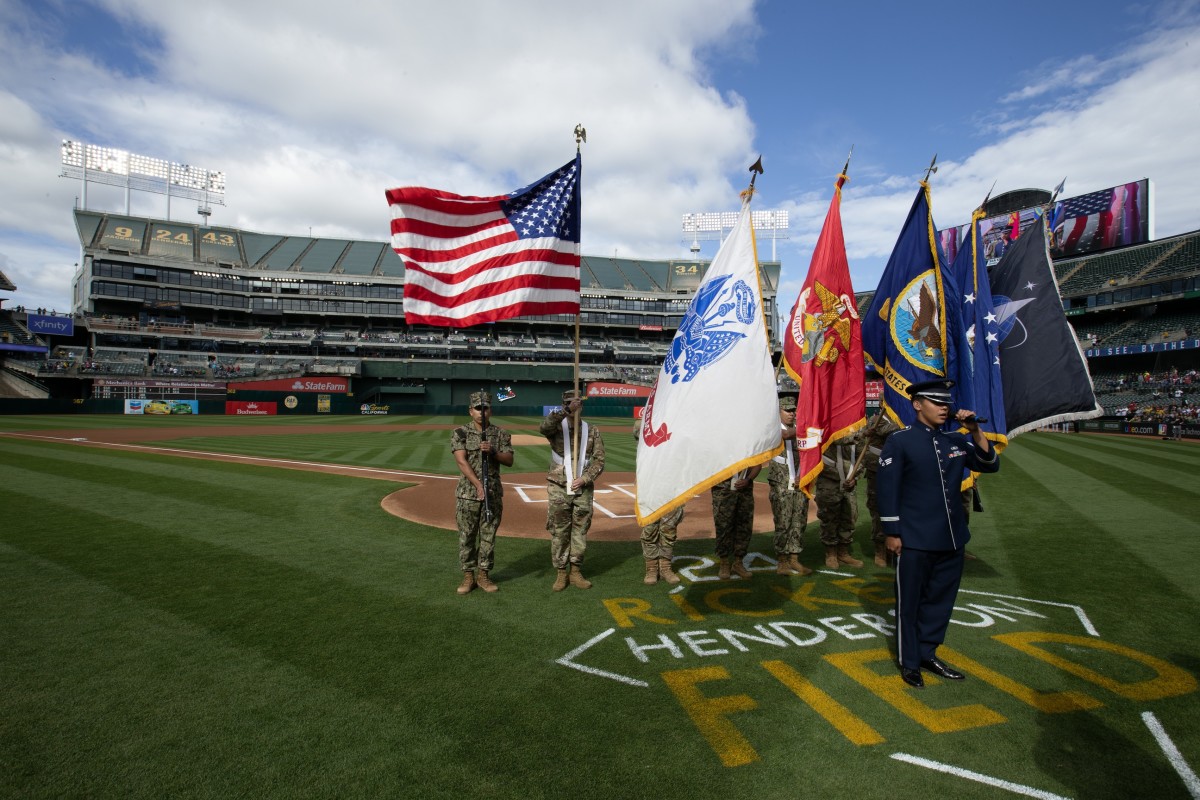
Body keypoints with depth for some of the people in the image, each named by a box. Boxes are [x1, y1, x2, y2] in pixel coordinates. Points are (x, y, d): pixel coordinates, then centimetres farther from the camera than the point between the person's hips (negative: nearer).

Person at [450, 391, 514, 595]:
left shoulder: (501, 434, 5)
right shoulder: (460, 432, -2)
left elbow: (509, 461, -1)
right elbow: (462, 462, -12)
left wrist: (492, 451, -19)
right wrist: (479, 485, -22)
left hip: (494, 493, 2)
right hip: (467, 492, -2)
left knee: (488, 536, 8)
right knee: (466, 536, 5)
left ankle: (483, 575, 20)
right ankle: (468, 577, 17)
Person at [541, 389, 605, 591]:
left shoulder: (592, 431, 5)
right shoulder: (557, 427, -1)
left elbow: (599, 460, 2)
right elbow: (544, 427, -26)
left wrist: (584, 479, -12)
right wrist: (566, 410, -35)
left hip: (583, 489, 2)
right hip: (558, 488, -2)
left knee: (580, 531, 7)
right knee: (559, 531, 4)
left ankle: (575, 571, 20)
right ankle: (561, 573, 16)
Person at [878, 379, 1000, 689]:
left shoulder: (957, 441, 9)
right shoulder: (899, 441, -7)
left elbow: (990, 465, 8)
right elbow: (888, 489, -8)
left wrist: (975, 431, -4)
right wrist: (891, 533, -10)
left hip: (953, 538, 6)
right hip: (915, 540, -6)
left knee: (942, 598, 15)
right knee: (909, 601, 6)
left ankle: (927, 653, 32)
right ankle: (909, 662, 20)